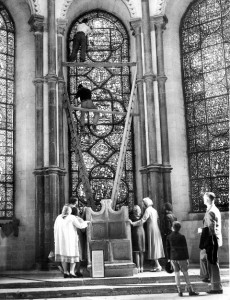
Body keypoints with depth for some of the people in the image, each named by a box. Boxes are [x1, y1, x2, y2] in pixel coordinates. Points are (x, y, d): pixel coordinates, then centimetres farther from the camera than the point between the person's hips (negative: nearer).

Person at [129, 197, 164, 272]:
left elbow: (142, 220, -16)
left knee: (153, 246, -5)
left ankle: (158, 266, -6)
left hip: (151, 230, -8)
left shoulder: (148, 210, -11)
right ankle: (157, 265, 12)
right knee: (156, 246, 10)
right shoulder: (154, 210, 14)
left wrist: (133, 223, -11)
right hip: (156, 229, 8)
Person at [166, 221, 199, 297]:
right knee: (185, 273, 3)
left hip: (173, 257, 3)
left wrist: (169, 258, 13)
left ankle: (179, 291, 7)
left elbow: (168, 248, 6)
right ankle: (190, 290, 6)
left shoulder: (168, 237, 2)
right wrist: (187, 258, -2)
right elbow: (185, 248, -7)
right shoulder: (182, 237, -9)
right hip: (181, 258, -3)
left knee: (176, 273, 7)